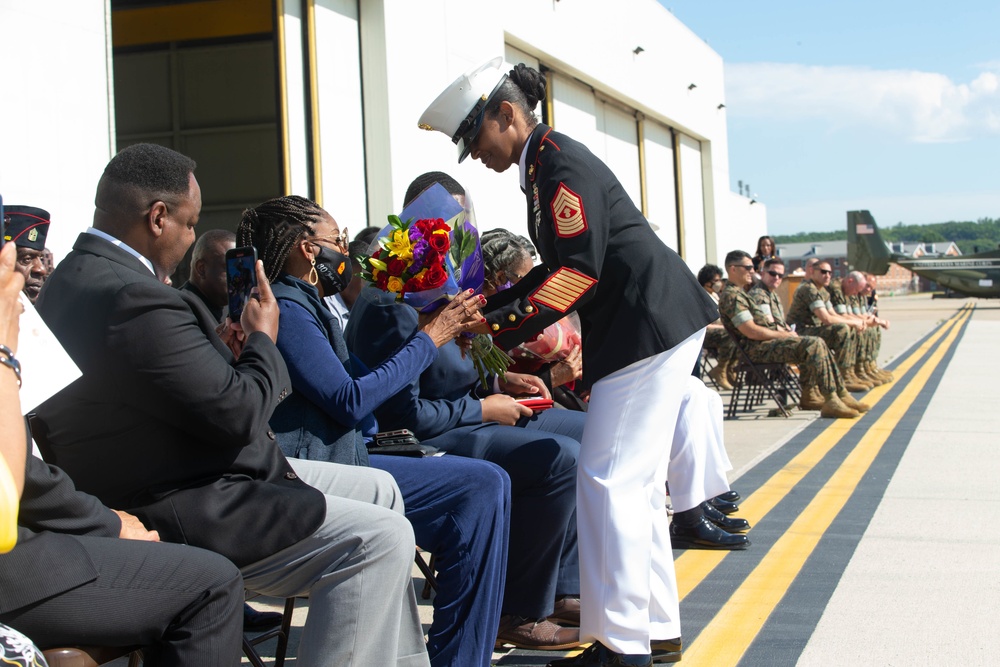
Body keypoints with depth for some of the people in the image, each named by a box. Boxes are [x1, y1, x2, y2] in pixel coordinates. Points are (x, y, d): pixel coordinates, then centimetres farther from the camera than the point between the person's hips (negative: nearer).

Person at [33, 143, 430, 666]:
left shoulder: (74, 276, 10)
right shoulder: (133, 299, -25)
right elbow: (237, 414, -23)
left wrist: (221, 354, 5)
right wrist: (263, 341, -5)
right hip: (165, 517, -12)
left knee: (379, 490, 15)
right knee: (378, 537, -18)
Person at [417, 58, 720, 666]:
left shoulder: (557, 160, -13)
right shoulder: (544, 163, 17)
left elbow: (581, 269, -20)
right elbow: (564, 268, 21)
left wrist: (501, 325, -18)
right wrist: (486, 306, 14)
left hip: (650, 320, -11)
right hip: (651, 325, 11)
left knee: (610, 480, -10)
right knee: (637, 481, 13)